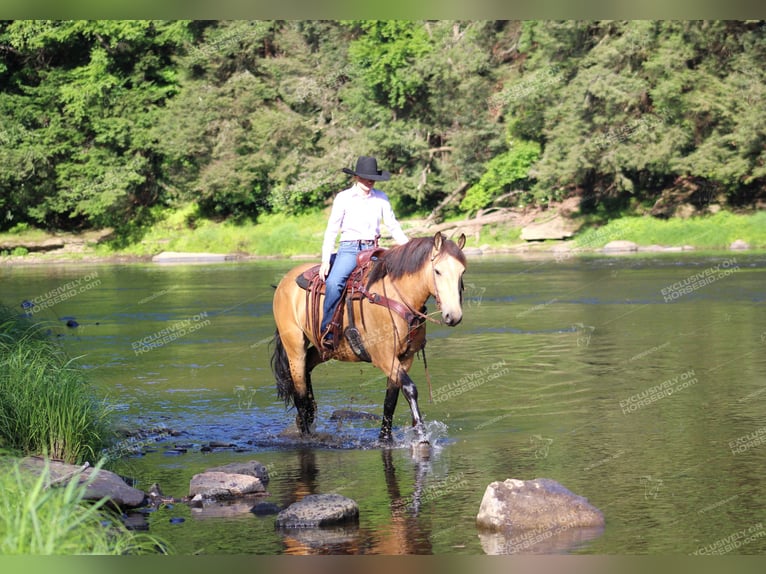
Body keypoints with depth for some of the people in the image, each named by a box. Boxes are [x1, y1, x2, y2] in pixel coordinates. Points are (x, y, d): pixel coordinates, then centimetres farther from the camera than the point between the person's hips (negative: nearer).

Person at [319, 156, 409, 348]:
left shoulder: (381, 198, 9)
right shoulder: (343, 198, 1)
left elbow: (393, 227, 13)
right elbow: (331, 231, 2)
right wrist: (325, 260, -7)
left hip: (373, 250, 3)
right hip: (349, 249, -3)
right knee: (334, 283, -31)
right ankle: (327, 332, -22)